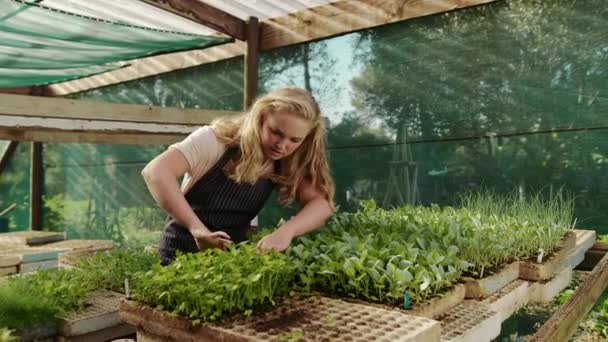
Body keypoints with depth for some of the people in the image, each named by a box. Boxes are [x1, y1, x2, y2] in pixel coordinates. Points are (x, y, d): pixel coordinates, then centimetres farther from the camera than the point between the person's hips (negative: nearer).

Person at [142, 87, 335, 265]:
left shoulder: (285, 166, -5)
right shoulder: (216, 139, -17)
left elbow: (322, 203, -16)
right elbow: (155, 172, -27)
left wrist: (286, 231, -34)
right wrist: (197, 228, -37)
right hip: (182, 255, -3)